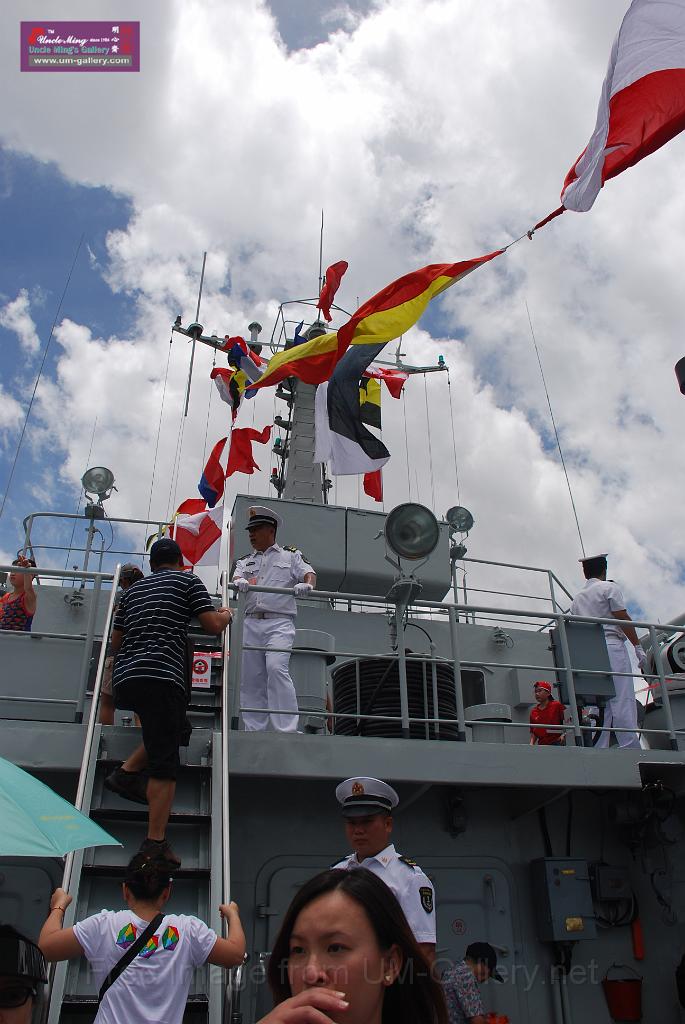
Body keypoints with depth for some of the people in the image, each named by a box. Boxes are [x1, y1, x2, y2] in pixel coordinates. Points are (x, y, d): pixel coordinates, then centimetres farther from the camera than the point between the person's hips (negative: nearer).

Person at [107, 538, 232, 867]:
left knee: (170, 727, 29)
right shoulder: (187, 580, 8)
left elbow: (115, 643, 24)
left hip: (123, 679, 7)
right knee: (165, 762, -3)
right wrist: (226, 615, 21)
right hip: (160, 677, -6)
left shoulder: (133, 590, 23)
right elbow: (212, 626, 1)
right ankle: (155, 844, -6)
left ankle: (126, 773, 18)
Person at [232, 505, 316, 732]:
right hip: (251, 622, 4)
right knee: (251, 676, 3)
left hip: (279, 622, -4)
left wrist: (307, 584, -26)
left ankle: (287, 728, -20)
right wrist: (239, 581, -22)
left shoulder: (290, 556, 14)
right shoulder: (245, 561, 23)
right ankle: (253, 729, 11)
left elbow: (309, 573, -1)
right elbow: (236, 577, 4)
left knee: (276, 668, -22)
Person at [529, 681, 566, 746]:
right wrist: (531, 743, 2)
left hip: (557, 743, -4)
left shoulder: (557, 705, 0)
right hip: (541, 744, 4)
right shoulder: (533, 712, 11)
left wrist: (564, 734, -16)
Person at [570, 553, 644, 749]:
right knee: (622, 700, -9)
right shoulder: (609, 587, 3)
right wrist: (638, 646, -2)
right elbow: (623, 619, -4)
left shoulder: (577, 597, 21)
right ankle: (630, 748, -15)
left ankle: (597, 751, -2)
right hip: (612, 646, -6)